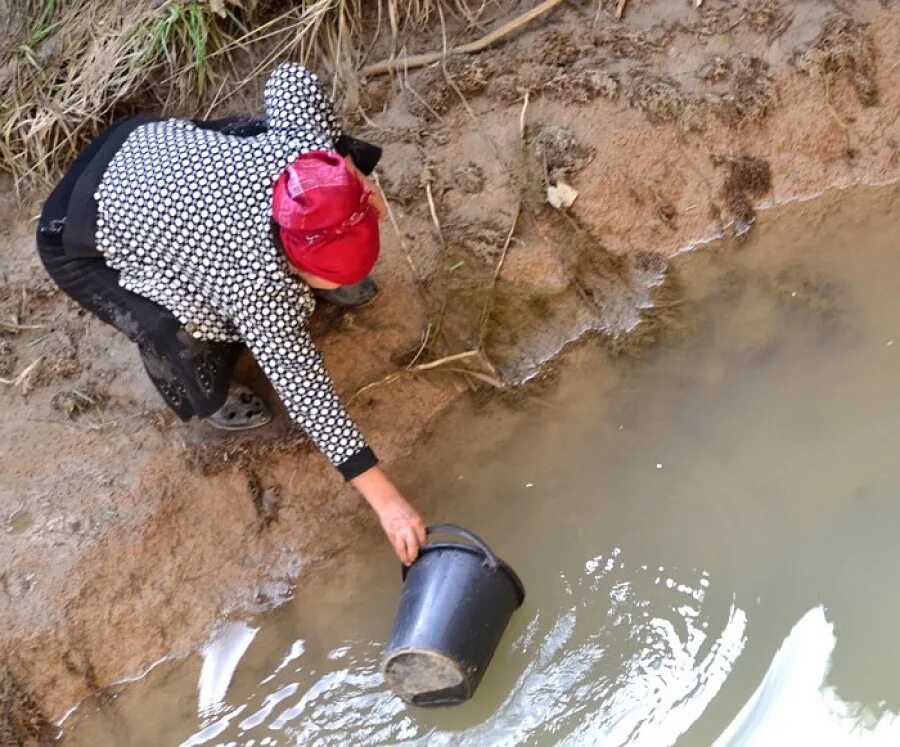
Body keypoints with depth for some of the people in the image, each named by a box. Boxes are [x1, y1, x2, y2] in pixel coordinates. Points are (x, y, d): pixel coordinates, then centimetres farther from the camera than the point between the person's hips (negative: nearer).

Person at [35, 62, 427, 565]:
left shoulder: (308, 146, -26)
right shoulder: (257, 285, -39)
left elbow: (294, 80, -6)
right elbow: (304, 389, -34)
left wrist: (351, 169, -7)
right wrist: (385, 498, -32)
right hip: (81, 238, -6)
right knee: (184, 332, -25)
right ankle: (206, 399, 11)